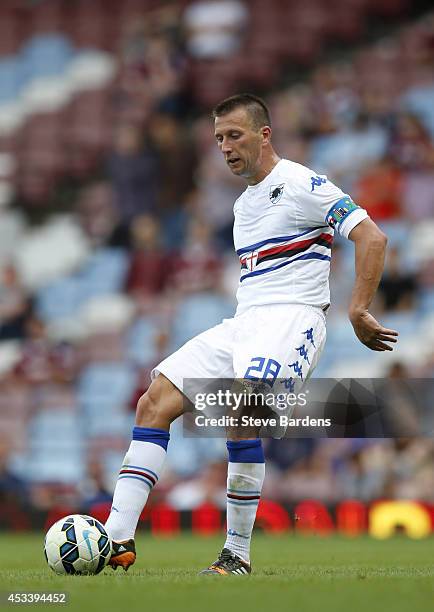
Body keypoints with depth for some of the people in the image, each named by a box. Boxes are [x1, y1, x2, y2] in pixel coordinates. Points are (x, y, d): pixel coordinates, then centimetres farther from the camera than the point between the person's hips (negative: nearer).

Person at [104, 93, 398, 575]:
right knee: (153, 403, -7)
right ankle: (117, 539, -13)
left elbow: (372, 237, -12)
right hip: (241, 322, 8)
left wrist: (358, 311, -19)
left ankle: (237, 554, -20)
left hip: (291, 318, -8)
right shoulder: (243, 205, 22)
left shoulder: (302, 184, -5)